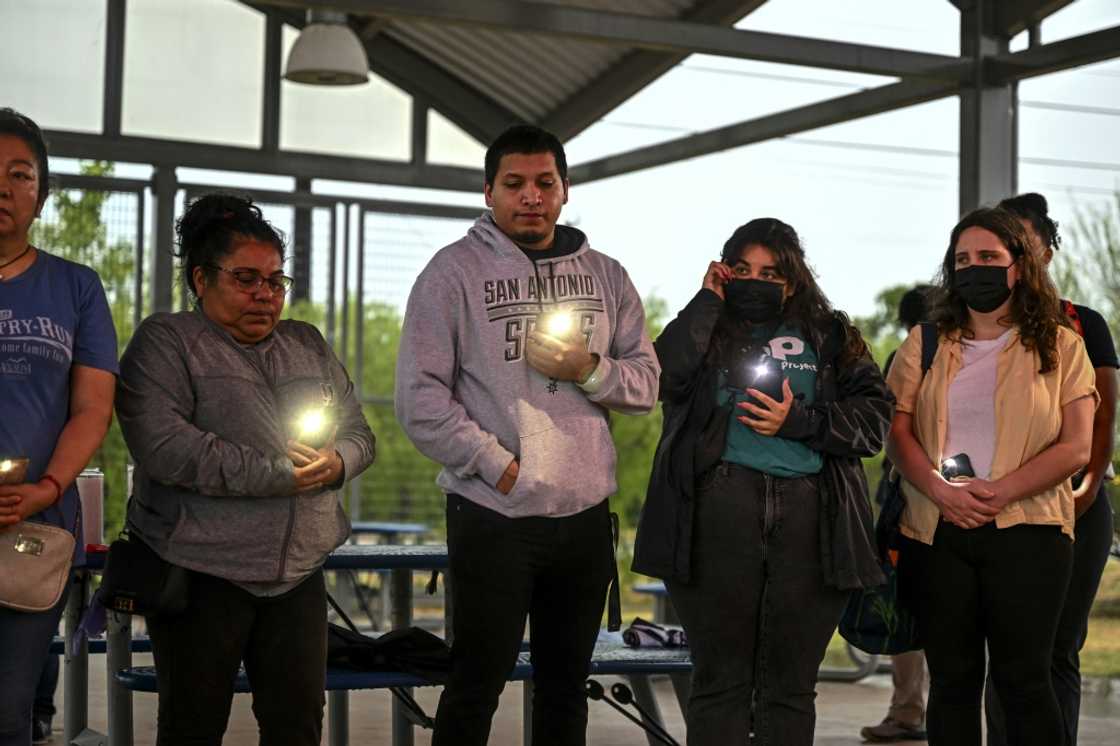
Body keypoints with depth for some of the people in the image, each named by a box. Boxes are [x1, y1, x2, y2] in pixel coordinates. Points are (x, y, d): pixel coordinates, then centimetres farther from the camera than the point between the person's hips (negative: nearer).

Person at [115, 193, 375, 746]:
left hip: (299, 573, 5)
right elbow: (162, 446, -19)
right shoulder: (165, 342, -4)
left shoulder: (308, 345, 15)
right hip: (201, 572, -5)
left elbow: (358, 432, 17)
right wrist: (276, 475, -18)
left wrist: (336, 463, -9)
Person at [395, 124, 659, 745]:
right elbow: (420, 399, -10)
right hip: (492, 515, -4)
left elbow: (644, 385, 8)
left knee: (566, 683, 15)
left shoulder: (605, 276, 10)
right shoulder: (455, 270, -4)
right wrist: (500, 467, -14)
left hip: (585, 515, 4)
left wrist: (589, 369, -11)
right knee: (476, 685, 2)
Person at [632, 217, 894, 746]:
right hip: (721, 508, -1)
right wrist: (708, 301, 0)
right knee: (721, 679, -1)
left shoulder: (830, 336, 16)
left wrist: (798, 422, -5)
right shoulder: (707, 329, 14)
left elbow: (875, 419, 7)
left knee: (791, 686, 5)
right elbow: (664, 375, -8)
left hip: (810, 515, 1)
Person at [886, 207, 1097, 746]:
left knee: (1023, 678, -4)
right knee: (952, 679, 6)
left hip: (1026, 530, -2)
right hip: (937, 532, 3)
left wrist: (999, 492, -16)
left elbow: (1075, 447, -3)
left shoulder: (1059, 345, 6)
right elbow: (898, 433, 4)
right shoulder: (925, 344, 13)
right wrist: (942, 491, -14)